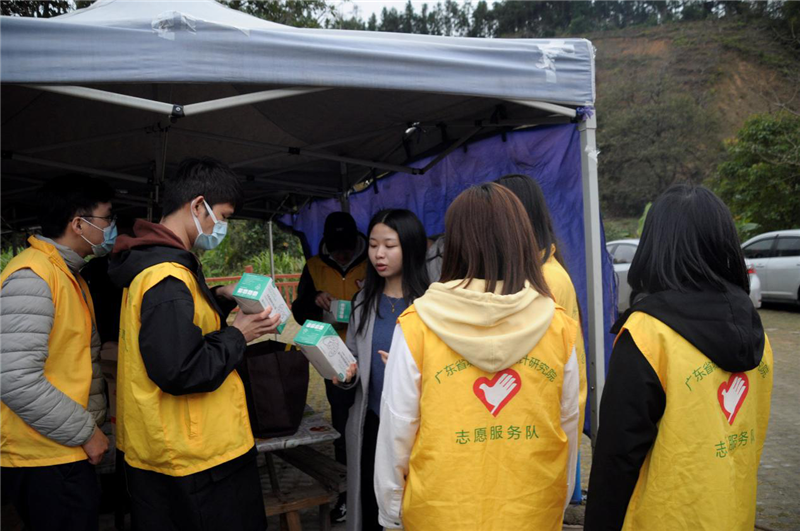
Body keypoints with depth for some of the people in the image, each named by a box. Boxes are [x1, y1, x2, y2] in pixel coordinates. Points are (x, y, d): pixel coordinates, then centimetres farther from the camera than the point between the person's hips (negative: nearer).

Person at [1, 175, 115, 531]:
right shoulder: (32, 276, -18)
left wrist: (95, 423, 14)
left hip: (69, 455, 9)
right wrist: (85, 434, -18)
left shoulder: (72, 277, 13)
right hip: (44, 461, -9)